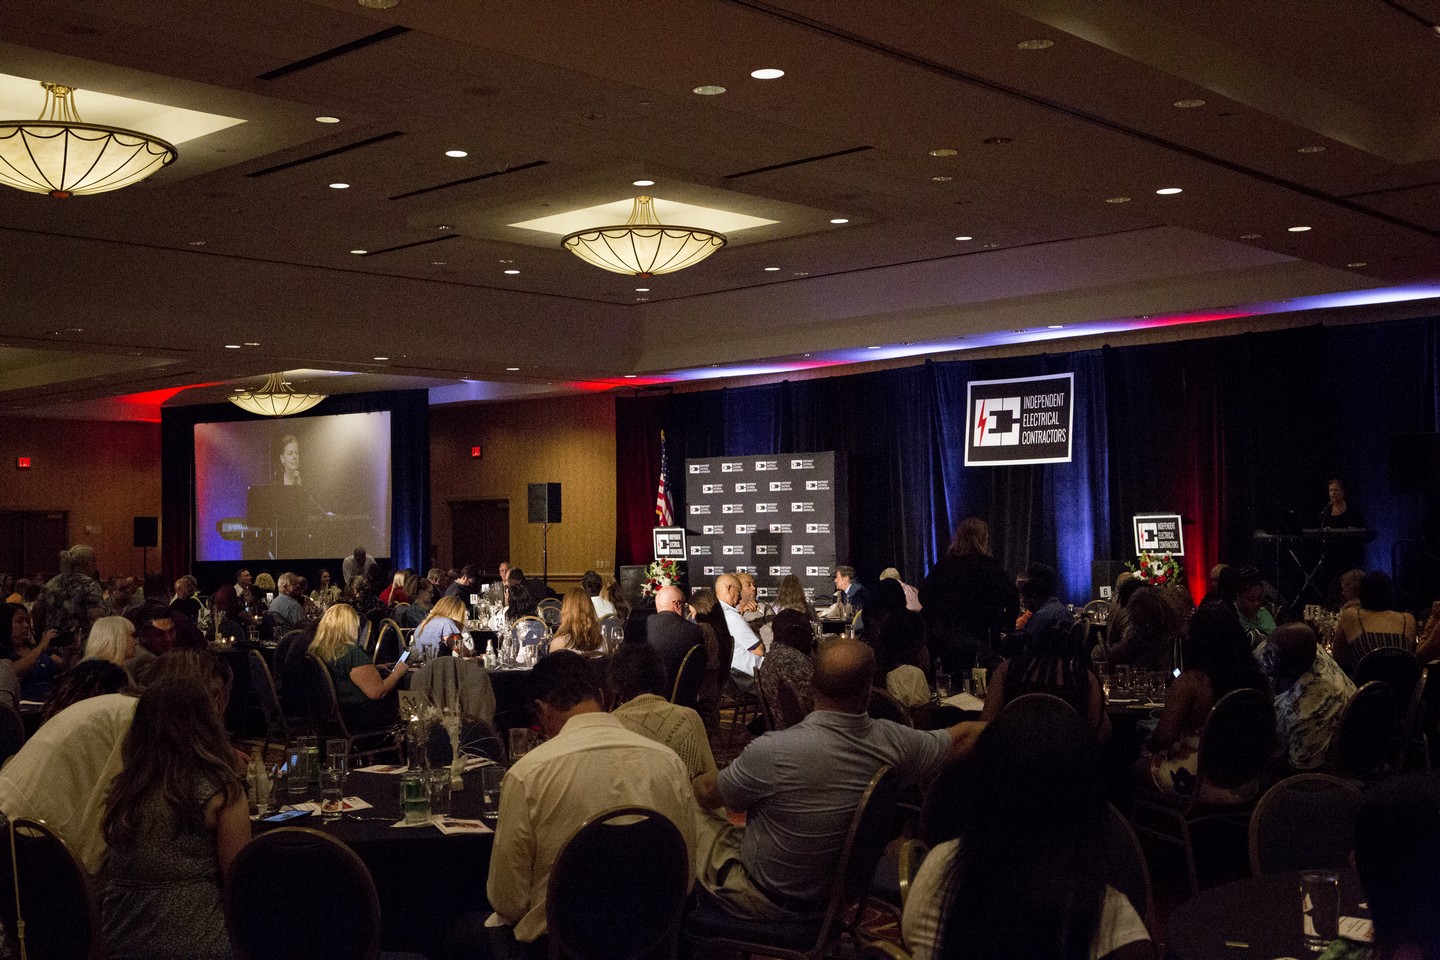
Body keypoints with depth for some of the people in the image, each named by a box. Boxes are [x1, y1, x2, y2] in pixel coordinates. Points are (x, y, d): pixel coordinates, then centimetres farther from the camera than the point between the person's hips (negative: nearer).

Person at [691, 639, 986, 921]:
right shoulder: (894, 743, -20)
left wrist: (699, 781, 10)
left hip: (767, 900, -6)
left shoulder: (773, 752, -32)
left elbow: (708, 795, -12)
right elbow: (961, 739, 0)